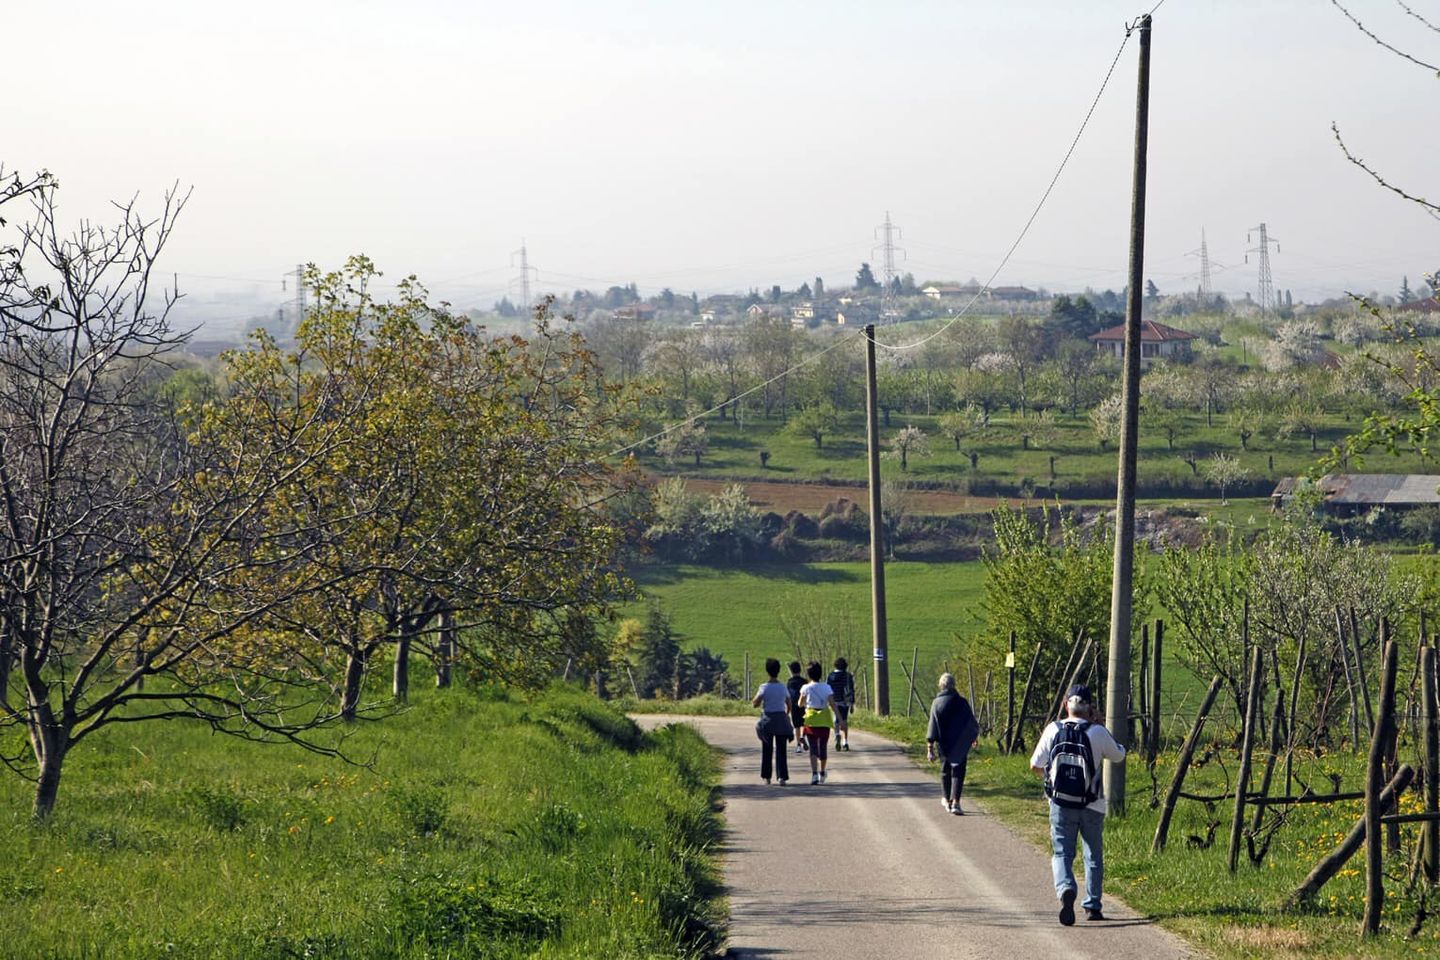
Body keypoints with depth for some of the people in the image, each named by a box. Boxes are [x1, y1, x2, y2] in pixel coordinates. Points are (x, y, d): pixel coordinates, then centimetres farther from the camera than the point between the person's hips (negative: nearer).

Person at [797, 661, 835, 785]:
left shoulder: (806, 688, -4)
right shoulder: (826, 687, -3)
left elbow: (800, 704, 7)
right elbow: (832, 703, -10)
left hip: (811, 720, -2)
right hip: (824, 720, 2)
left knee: (813, 748, -4)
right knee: (823, 747, 15)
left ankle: (814, 774, -21)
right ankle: (822, 774, 30)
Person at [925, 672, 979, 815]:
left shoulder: (936, 703, -7)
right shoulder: (961, 702, -8)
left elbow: (932, 727, -10)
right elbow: (972, 723, -1)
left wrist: (930, 748, -9)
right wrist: (973, 737, 19)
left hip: (943, 744, 2)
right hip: (960, 744, -2)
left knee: (945, 770, 20)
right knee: (958, 772, -2)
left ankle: (946, 800, 33)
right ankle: (955, 802, -17)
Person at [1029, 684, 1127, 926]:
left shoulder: (1053, 730, -4)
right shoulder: (1097, 733, -9)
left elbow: (1035, 765, 0)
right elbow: (1119, 755, 9)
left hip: (1061, 804, 0)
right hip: (1091, 806, 0)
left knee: (1062, 853, 4)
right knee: (1093, 857, 15)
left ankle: (1065, 889, -25)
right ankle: (1092, 906, 17)